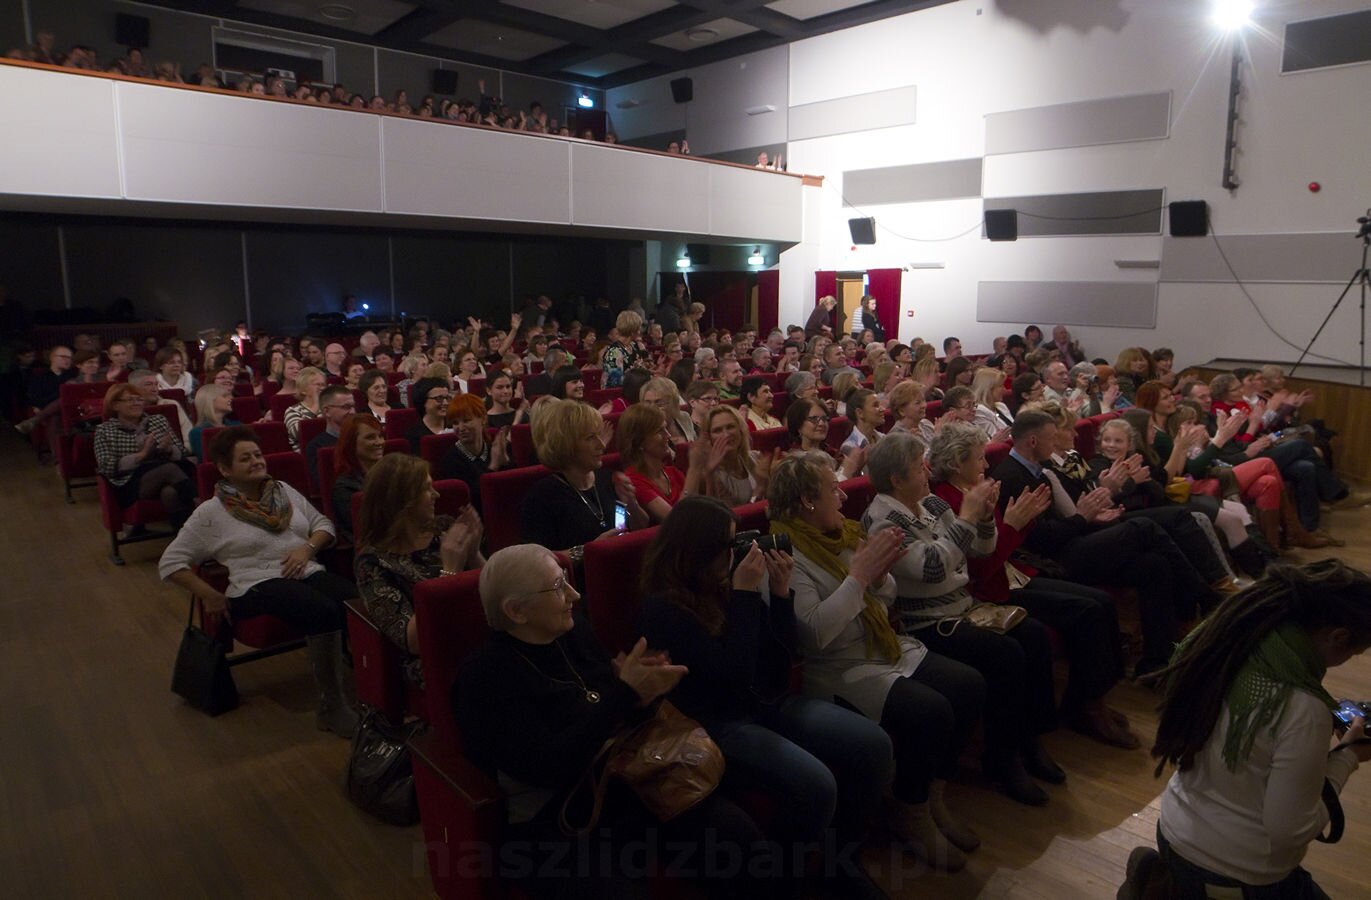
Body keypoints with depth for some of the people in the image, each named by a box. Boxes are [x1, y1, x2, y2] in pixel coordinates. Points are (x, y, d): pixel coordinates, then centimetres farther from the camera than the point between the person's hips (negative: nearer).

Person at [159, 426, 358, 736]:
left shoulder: (284, 491, 19)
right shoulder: (211, 512, 6)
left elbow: (323, 523, 22)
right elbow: (170, 563, 7)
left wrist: (308, 547, 0)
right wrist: (211, 596, -3)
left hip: (309, 573, 4)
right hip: (259, 585, -4)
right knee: (324, 612, -37)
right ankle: (332, 707, -24)